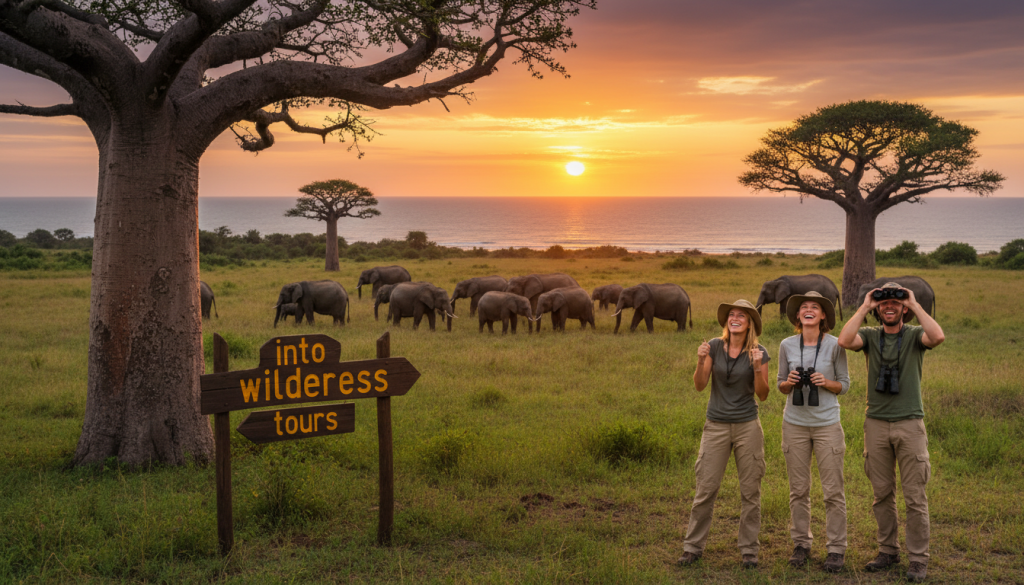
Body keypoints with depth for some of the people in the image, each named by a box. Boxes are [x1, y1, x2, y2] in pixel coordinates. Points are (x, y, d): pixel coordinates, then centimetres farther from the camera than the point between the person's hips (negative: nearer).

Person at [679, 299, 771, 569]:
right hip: (716, 425, 1)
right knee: (705, 489, 1)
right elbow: (699, 385, -3)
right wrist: (701, 361, -19)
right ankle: (693, 547, 12)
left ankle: (749, 549, 17)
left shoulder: (759, 352, -3)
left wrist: (757, 368, -19)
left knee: (750, 491, 5)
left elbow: (762, 394, -3)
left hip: (747, 426, 0)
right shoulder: (714, 346, 0)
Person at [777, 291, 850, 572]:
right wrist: (789, 382, -11)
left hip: (826, 423, -2)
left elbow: (844, 384, 3)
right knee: (798, 489, 8)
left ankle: (836, 548, 11)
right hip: (795, 424, 2)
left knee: (833, 491, 0)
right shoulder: (787, 345, 2)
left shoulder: (834, 345, -4)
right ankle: (801, 544, 20)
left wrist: (826, 383, -16)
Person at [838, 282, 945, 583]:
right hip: (876, 423, 3)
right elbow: (844, 340, -16)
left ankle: (918, 559, 7)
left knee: (914, 496, -1)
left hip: (910, 423, -2)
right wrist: (864, 307, -10)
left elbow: (938, 337, -23)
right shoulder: (870, 335, 5)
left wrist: (915, 305, -14)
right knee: (882, 493, 10)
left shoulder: (914, 335, 0)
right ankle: (888, 550, 23)